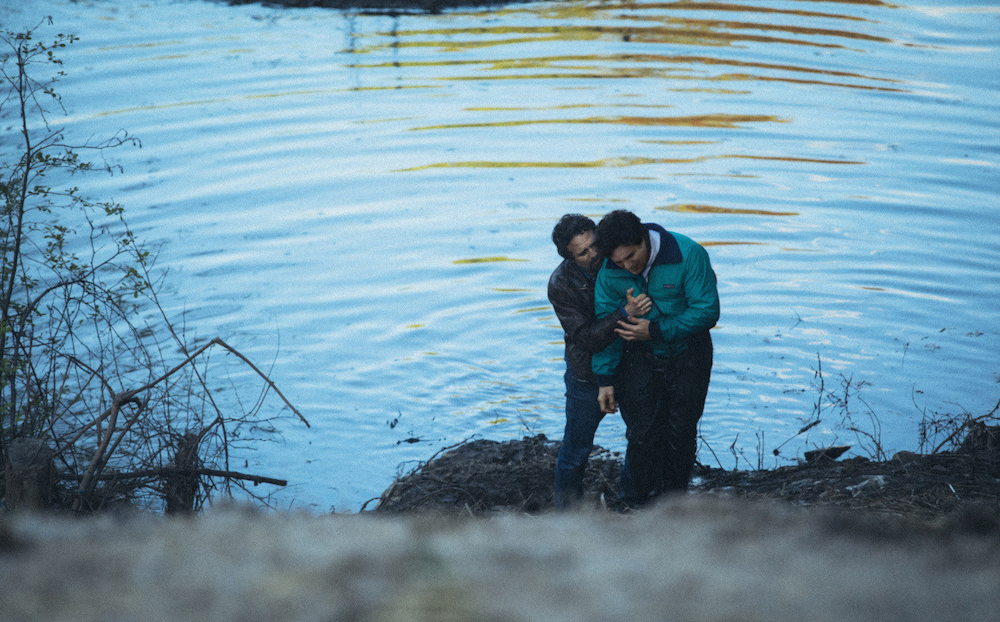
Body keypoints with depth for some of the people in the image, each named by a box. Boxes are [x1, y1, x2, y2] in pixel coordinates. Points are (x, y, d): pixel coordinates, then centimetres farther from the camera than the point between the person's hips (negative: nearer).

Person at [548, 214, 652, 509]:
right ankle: (568, 510, 27)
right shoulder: (561, 284, -21)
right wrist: (625, 314, -39)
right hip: (588, 372, -3)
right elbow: (586, 338, -27)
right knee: (577, 447, 8)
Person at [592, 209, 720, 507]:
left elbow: (707, 310, -21)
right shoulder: (610, 271, -14)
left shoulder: (688, 254, -24)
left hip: (687, 356, -1)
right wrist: (605, 377, -4)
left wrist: (656, 330, -27)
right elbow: (606, 324, -3)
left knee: (681, 434, 6)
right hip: (640, 357, 1)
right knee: (641, 434, -5)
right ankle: (639, 503, 13)